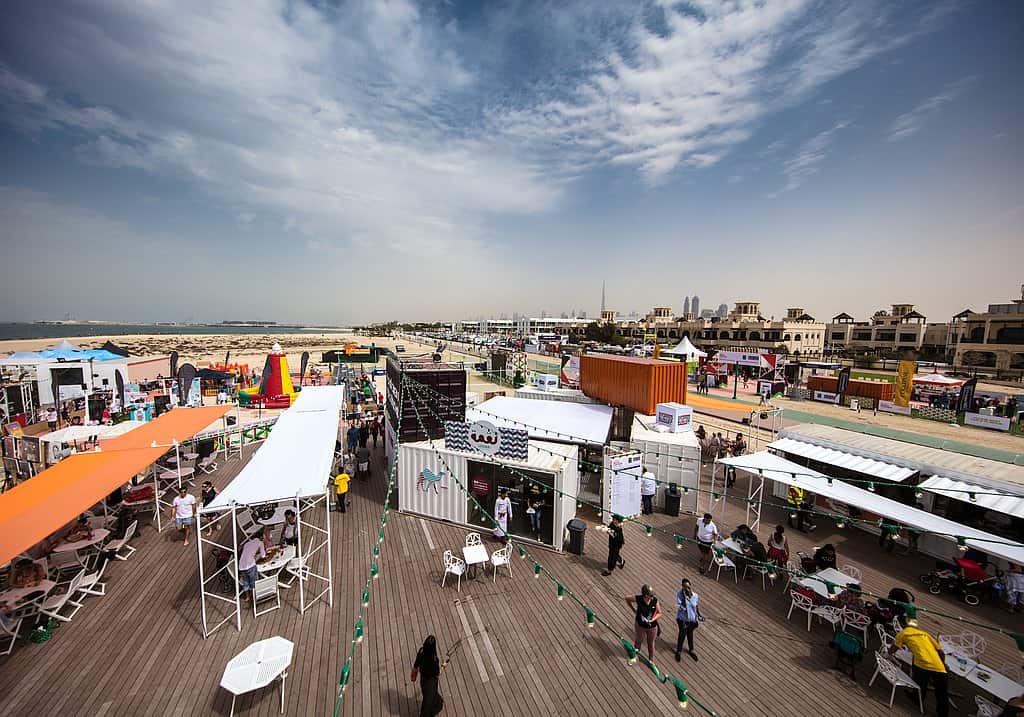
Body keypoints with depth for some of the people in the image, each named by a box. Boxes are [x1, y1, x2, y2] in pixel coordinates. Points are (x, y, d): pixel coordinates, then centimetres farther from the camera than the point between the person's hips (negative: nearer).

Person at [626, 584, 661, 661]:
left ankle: (651, 660, 48)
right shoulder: (638, 599, -29)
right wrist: (634, 609, -8)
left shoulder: (655, 600, -25)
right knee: (638, 640, 24)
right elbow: (627, 599, -11)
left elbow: (659, 613, -10)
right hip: (640, 625, 0)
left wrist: (653, 620, -24)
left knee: (650, 643, 22)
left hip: (652, 626, 1)